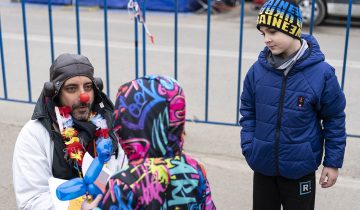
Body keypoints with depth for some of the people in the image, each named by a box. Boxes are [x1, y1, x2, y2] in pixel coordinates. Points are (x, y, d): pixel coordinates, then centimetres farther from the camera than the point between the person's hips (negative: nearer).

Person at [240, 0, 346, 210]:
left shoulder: (321, 73, -16)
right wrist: (248, 147, -3)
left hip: (300, 168, -2)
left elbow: (335, 120, -6)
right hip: (263, 166, 3)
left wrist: (333, 162, -2)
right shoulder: (258, 69, -9)